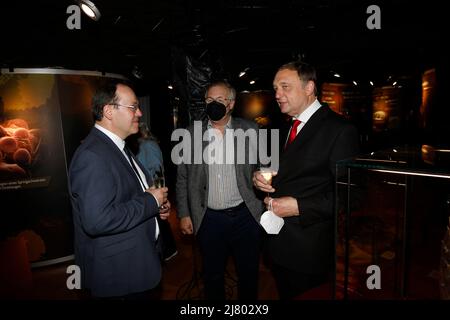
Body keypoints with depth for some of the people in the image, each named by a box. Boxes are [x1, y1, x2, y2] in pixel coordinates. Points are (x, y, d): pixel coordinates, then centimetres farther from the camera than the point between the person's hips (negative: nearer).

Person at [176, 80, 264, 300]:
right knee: (212, 276, 17)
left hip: (245, 215, 0)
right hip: (209, 218, 0)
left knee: (249, 274, 16)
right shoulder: (191, 133, 1)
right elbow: (182, 178, 4)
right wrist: (184, 214, 2)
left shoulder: (250, 129, 0)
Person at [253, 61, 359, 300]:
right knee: (285, 296, 23)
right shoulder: (285, 128, 11)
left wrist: (299, 207, -23)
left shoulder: (339, 130, -15)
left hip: (309, 251, -7)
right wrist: (259, 177, -3)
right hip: (278, 244, 7)